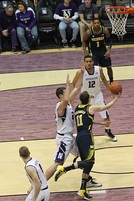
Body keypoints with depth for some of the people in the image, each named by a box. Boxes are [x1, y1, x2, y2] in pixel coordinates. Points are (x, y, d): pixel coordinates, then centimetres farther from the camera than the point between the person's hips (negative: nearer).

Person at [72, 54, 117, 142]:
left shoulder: (99, 69, -17)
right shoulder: (80, 72, -24)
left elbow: (103, 79, 4)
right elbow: (73, 84, -9)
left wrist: (110, 90, 3)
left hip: (97, 95, 2)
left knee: (106, 116, 9)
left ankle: (108, 131, 37)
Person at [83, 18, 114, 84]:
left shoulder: (105, 30, -19)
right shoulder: (89, 32, -23)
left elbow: (109, 40, -6)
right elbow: (84, 42, -9)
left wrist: (108, 50, -18)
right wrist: (85, 53, -16)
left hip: (103, 49, 2)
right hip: (93, 51, -2)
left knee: (109, 67, 10)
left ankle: (111, 82, 30)